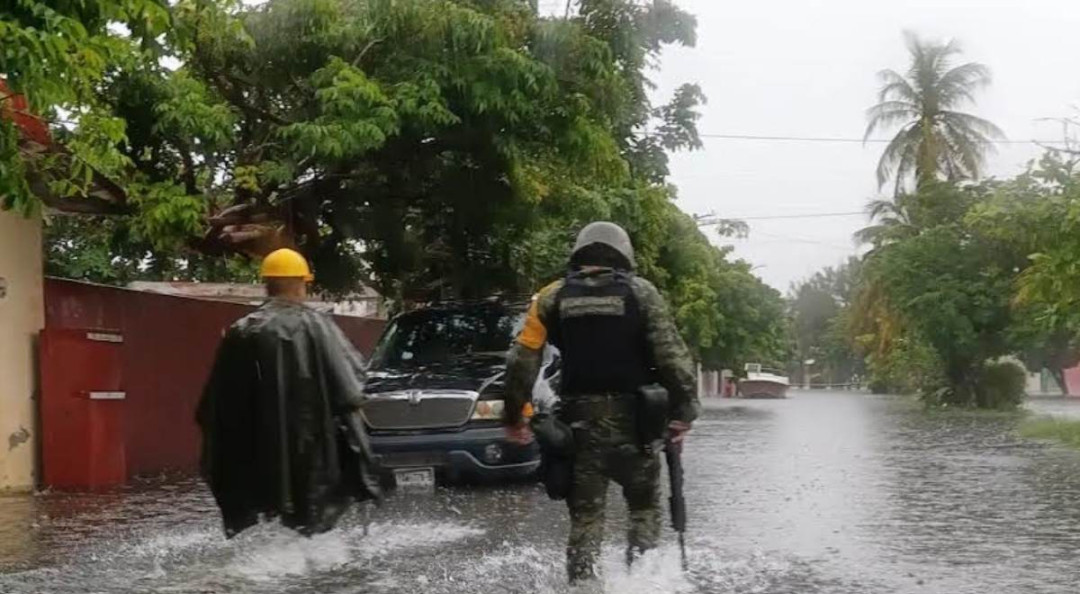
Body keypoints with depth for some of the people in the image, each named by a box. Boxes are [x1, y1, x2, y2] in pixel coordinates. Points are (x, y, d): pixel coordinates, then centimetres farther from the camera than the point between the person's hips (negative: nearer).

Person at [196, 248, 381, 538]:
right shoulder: (316, 326, -8)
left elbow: (218, 401, 5)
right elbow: (349, 388, -11)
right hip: (312, 449, -3)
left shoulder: (241, 332, 2)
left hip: (260, 454, 3)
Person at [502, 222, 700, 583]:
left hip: (578, 421, 1)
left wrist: (514, 416, 9)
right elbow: (673, 356, -6)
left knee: (585, 515, 8)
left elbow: (522, 360, 3)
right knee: (644, 507, 15)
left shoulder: (552, 297, 6)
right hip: (631, 420, -1)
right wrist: (683, 411, -3)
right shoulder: (641, 292, 2)